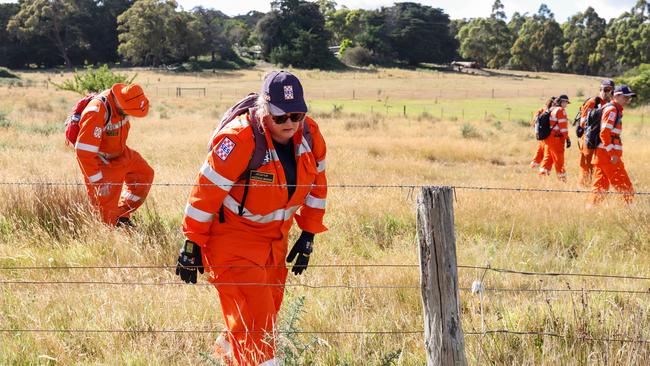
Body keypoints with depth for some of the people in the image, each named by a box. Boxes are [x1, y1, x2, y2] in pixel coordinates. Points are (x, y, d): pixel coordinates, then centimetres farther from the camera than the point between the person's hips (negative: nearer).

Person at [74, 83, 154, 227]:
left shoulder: (124, 104, -10)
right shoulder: (97, 112, -35)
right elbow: (84, 151, -35)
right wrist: (98, 181, -30)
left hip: (118, 153, 8)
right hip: (98, 160, -8)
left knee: (145, 173, 7)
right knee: (107, 201, -2)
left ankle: (123, 214, 12)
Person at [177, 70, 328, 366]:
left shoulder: (309, 134, -6)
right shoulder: (239, 139, -26)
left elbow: (316, 184, 9)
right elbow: (206, 191, -21)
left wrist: (308, 235, 9)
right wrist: (192, 245, -17)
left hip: (275, 240, 7)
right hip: (232, 238, -7)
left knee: (267, 313, 18)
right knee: (253, 320, -13)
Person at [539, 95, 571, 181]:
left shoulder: (551, 110, 16)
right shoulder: (561, 110, -9)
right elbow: (563, 125, -15)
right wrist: (567, 139, -16)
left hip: (548, 137, 8)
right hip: (556, 138, -8)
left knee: (548, 157, 14)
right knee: (559, 159, -2)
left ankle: (542, 174, 12)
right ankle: (562, 177, 3)